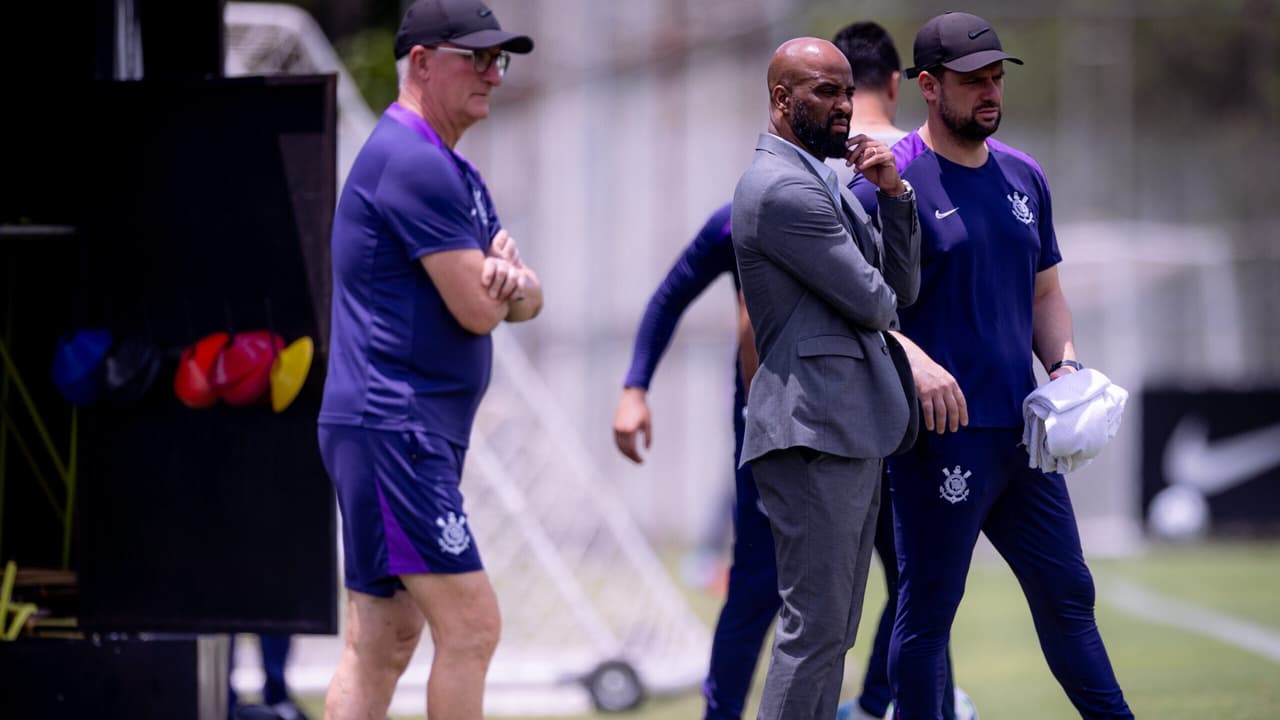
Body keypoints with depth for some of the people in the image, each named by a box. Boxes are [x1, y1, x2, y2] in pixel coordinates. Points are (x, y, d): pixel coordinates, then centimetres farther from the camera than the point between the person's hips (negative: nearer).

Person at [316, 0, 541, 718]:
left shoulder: (455, 172, 21)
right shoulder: (412, 161, -13)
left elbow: (527, 302, 16)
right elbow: (476, 311, -17)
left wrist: (511, 282, -9)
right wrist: (501, 274, 7)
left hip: (414, 435, 10)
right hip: (391, 425, -10)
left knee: (382, 643, 8)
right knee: (471, 625, -12)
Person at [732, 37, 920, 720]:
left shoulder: (822, 182, 20)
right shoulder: (782, 187, -13)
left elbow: (901, 289, 17)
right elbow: (871, 301, -15)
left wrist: (894, 194, 3)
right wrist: (879, 299, 10)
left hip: (851, 428, 11)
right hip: (814, 429, -11)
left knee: (831, 630, 11)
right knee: (814, 629, -11)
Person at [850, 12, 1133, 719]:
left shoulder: (1023, 176, 14)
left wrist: (1065, 365, 5)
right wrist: (914, 360, -28)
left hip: (1021, 425, 7)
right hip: (941, 434, -7)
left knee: (1067, 595, 13)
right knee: (927, 613, -2)